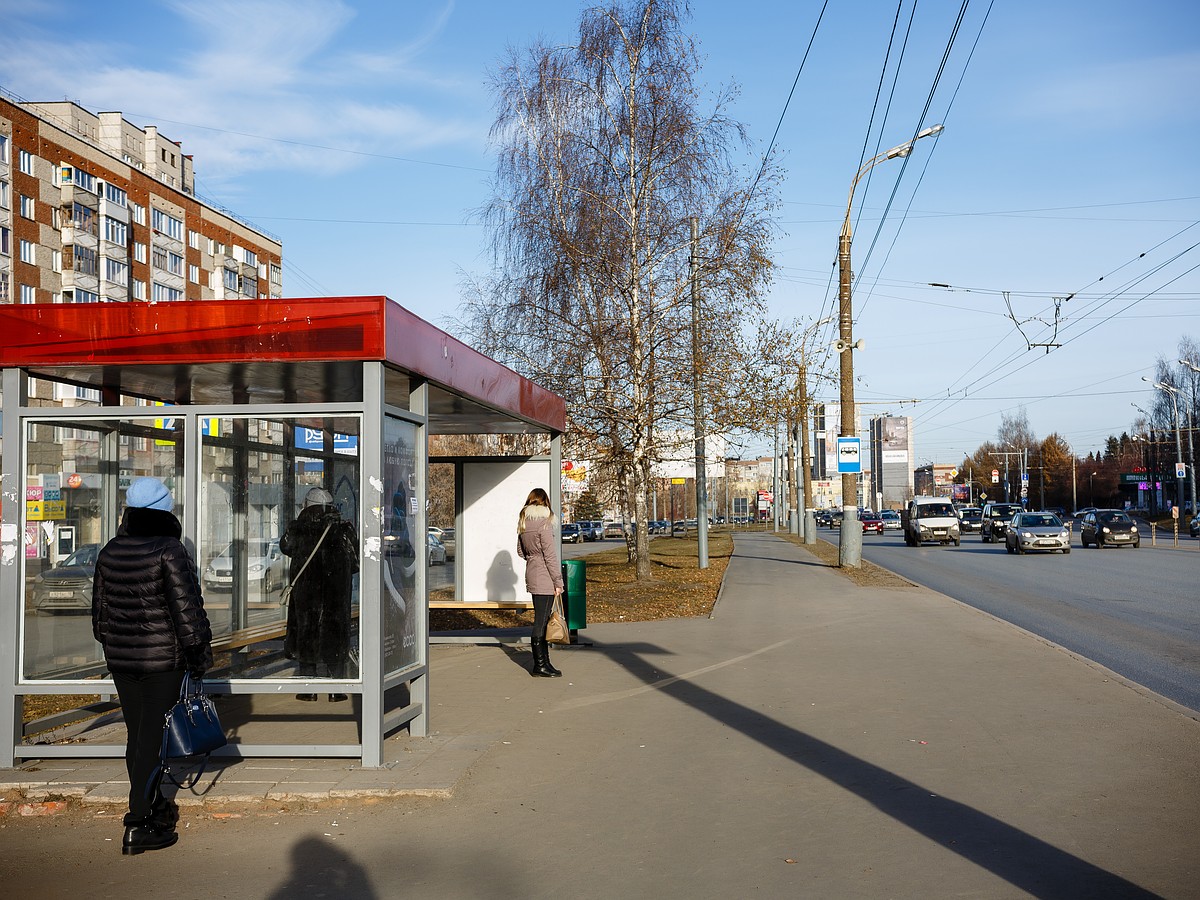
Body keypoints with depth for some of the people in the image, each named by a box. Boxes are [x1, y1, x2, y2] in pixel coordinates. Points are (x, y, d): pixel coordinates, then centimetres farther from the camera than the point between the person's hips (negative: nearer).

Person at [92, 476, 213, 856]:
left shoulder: (109, 553, 6)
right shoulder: (169, 550, -13)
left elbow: (100, 609, 14)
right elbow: (186, 608, -15)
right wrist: (198, 653, -6)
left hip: (120, 658, 6)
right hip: (162, 658, -6)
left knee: (136, 734, 16)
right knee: (153, 736, -2)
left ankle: (153, 806, 31)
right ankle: (139, 826, -1)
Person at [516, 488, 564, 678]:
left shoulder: (523, 523, 10)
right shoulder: (544, 523, -15)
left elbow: (520, 551, 18)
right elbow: (550, 555, -16)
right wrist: (558, 582, -12)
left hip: (531, 574, 8)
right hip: (544, 577, -8)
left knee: (541, 619, 15)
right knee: (541, 621, -3)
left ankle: (543, 660, 22)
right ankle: (540, 665, 2)